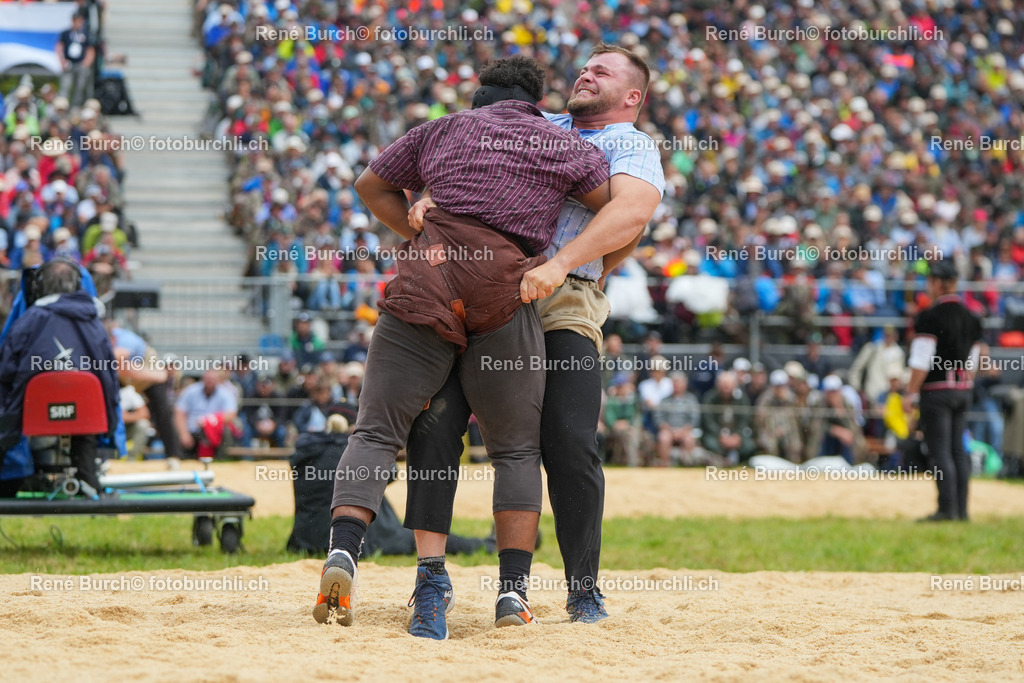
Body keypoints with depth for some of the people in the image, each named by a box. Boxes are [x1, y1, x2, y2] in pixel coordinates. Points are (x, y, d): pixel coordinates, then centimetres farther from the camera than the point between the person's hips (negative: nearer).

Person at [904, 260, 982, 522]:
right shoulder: (971, 317, 11)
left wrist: (911, 393, -12)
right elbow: (971, 362, 14)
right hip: (963, 390, 7)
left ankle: (947, 508, -13)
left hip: (937, 391, -7)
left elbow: (921, 361, -16)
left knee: (940, 451, -8)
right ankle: (961, 509, 8)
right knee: (958, 450, 9)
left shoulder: (930, 316, -12)